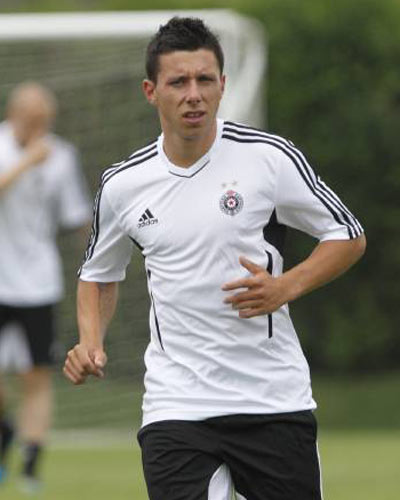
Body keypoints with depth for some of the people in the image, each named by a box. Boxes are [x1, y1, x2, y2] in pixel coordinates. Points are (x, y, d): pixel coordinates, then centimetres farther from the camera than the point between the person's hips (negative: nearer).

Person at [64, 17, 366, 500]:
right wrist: (90, 342, 1)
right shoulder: (122, 184, 3)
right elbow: (99, 274, 20)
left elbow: (348, 237, 4)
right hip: (176, 402, 1)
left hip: (275, 401, -1)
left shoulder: (271, 157, -5)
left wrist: (286, 287, -12)